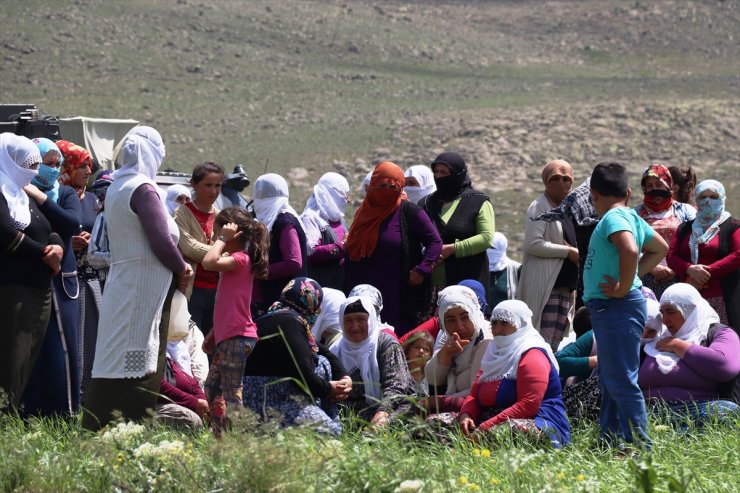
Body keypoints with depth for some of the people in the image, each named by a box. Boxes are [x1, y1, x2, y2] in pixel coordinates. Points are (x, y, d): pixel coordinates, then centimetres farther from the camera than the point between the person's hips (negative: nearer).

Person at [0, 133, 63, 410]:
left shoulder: (25, 196, 23)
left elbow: (52, 233, 20)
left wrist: (57, 247, -4)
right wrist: (45, 254, -6)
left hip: (40, 291, 9)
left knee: (29, 360, 6)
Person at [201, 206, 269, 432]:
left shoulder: (240, 259, -12)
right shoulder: (235, 261, 19)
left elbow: (208, 262, -30)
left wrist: (223, 239, -16)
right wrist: (213, 333, 24)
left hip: (237, 337, -11)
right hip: (227, 337, 11)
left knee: (232, 392, -11)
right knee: (212, 387, 16)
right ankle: (220, 434, 21)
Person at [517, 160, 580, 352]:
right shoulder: (539, 207, -5)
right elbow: (533, 244, -17)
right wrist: (568, 252, -15)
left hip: (566, 286, 8)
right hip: (545, 286, -8)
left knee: (555, 343, 7)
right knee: (544, 343, -14)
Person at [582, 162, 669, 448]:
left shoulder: (613, 218, -14)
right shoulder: (631, 217, 15)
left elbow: (630, 250, -32)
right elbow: (660, 248, 28)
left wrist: (624, 287, -22)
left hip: (617, 307, -11)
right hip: (610, 310, 11)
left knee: (621, 381, -11)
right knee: (609, 381, 17)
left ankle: (639, 444, -12)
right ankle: (609, 444, 23)